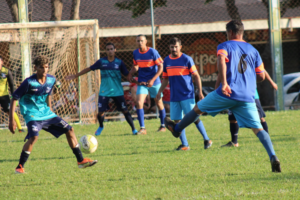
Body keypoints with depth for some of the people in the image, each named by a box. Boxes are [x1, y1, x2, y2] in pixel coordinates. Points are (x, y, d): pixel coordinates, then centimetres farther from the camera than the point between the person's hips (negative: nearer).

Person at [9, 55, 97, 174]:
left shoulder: (51, 80, 1)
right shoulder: (29, 82, -17)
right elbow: (14, 99, -14)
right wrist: (11, 120, -18)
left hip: (46, 113, 7)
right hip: (32, 115, -7)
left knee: (69, 130, 4)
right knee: (33, 137, -31)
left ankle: (81, 161, 14)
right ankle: (20, 167, -22)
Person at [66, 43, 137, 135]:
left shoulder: (119, 62, 1)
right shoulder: (101, 62, 2)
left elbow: (127, 74, 5)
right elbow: (89, 69, 8)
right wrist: (75, 76, 10)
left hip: (118, 92, -1)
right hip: (104, 92, 1)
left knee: (124, 110, -4)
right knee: (101, 111, -2)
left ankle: (134, 129, 7)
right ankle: (101, 127, 28)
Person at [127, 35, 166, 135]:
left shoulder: (153, 52, -13)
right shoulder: (135, 53, 0)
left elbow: (160, 67, -11)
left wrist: (152, 80, -19)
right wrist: (130, 74, -3)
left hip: (154, 82, -3)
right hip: (142, 82, 3)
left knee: (159, 103, 9)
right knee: (139, 102, -14)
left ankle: (163, 125, 29)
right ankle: (142, 128, -11)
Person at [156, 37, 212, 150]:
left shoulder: (187, 59, -4)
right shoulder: (167, 61, 9)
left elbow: (196, 76, -2)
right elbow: (165, 79, 19)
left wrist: (200, 92, -8)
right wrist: (159, 92, 11)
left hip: (187, 95, -5)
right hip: (174, 97, 5)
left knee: (194, 118, -8)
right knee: (177, 120, 1)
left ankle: (207, 140, 3)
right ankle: (184, 144, 9)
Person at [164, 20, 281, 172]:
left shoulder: (225, 46, 5)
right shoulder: (253, 50, 17)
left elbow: (221, 61, -19)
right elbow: (261, 76, 15)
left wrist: (224, 83, -28)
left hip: (228, 93, -3)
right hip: (248, 97, 3)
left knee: (198, 108, 20)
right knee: (257, 128, -2)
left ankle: (176, 129, 40)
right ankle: (273, 157, -21)